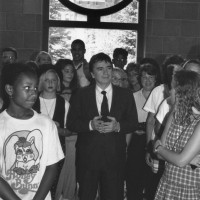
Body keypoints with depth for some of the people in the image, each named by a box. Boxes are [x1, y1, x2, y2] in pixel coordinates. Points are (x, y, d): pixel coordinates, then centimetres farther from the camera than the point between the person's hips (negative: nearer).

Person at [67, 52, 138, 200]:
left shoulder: (126, 95, 6)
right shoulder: (81, 95, 4)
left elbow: (133, 123, 4)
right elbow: (71, 123, 0)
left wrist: (117, 126, -16)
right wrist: (90, 125, -17)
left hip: (115, 157, 0)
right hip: (87, 157, 0)